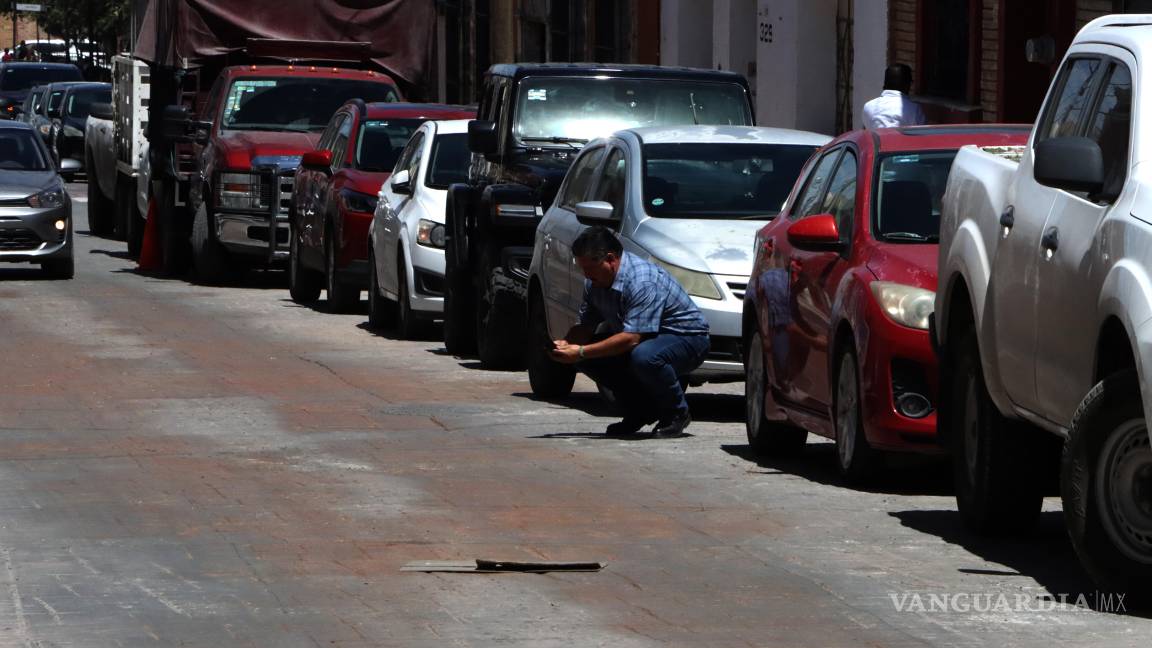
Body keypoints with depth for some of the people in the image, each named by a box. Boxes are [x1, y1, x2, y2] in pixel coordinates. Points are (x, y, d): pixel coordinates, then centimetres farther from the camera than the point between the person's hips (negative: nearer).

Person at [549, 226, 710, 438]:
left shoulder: (642, 281, -30)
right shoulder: (595, 281, -2)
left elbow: (631, 339, -35)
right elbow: (585, 326, 3)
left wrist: (581, 352, -35)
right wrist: (566, 344, -20)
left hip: (686, 339, -9)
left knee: (643, 357, -39)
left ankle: (676, 414, -12)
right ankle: (639, 412, 6)